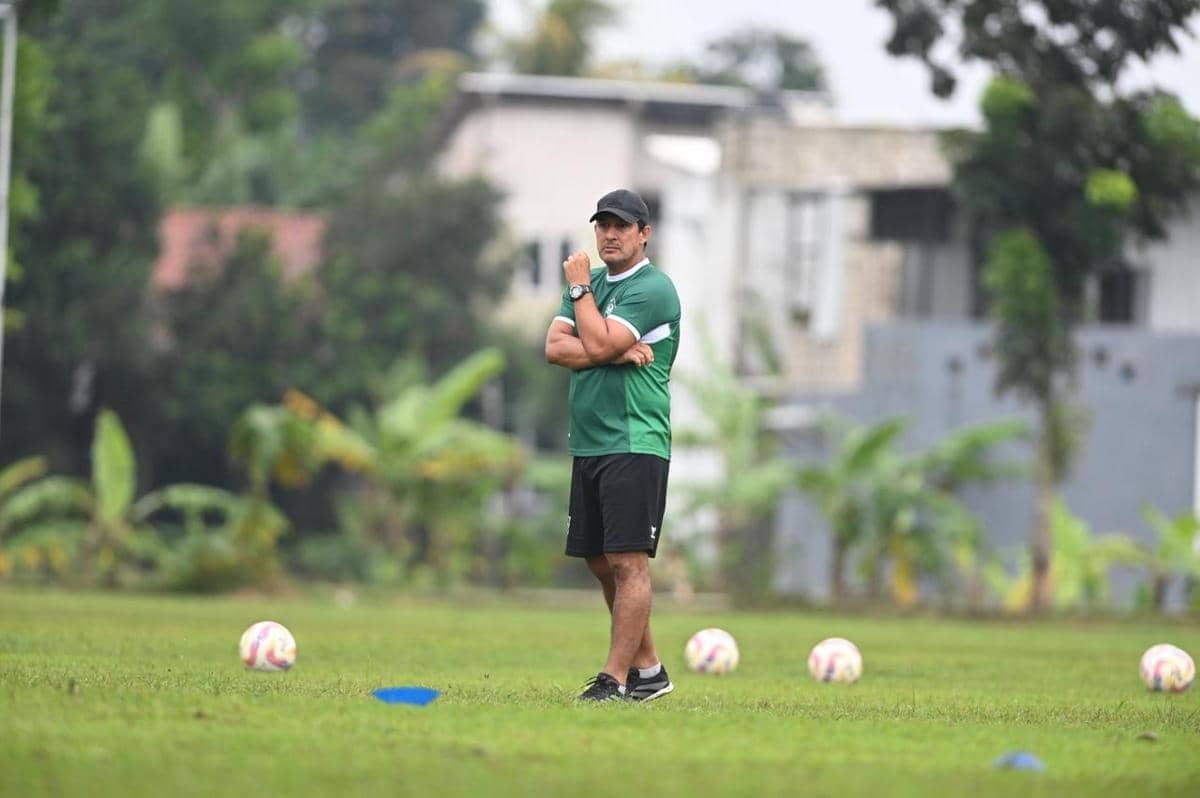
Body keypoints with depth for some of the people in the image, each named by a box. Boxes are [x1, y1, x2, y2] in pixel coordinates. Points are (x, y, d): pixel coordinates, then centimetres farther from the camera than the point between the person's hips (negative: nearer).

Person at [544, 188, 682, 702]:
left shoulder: (653, 289, -8)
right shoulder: (591, 283, 16)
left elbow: (597, 343, -18)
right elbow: (555, 347, 3)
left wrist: (579, 287, -5)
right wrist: (617, 353, -11)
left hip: (634, 444, -9)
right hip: (587, 446, 9)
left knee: (628, 561, -11)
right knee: (601, 564, 11)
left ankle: (616, 678, -13)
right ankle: (649, 669, 20)